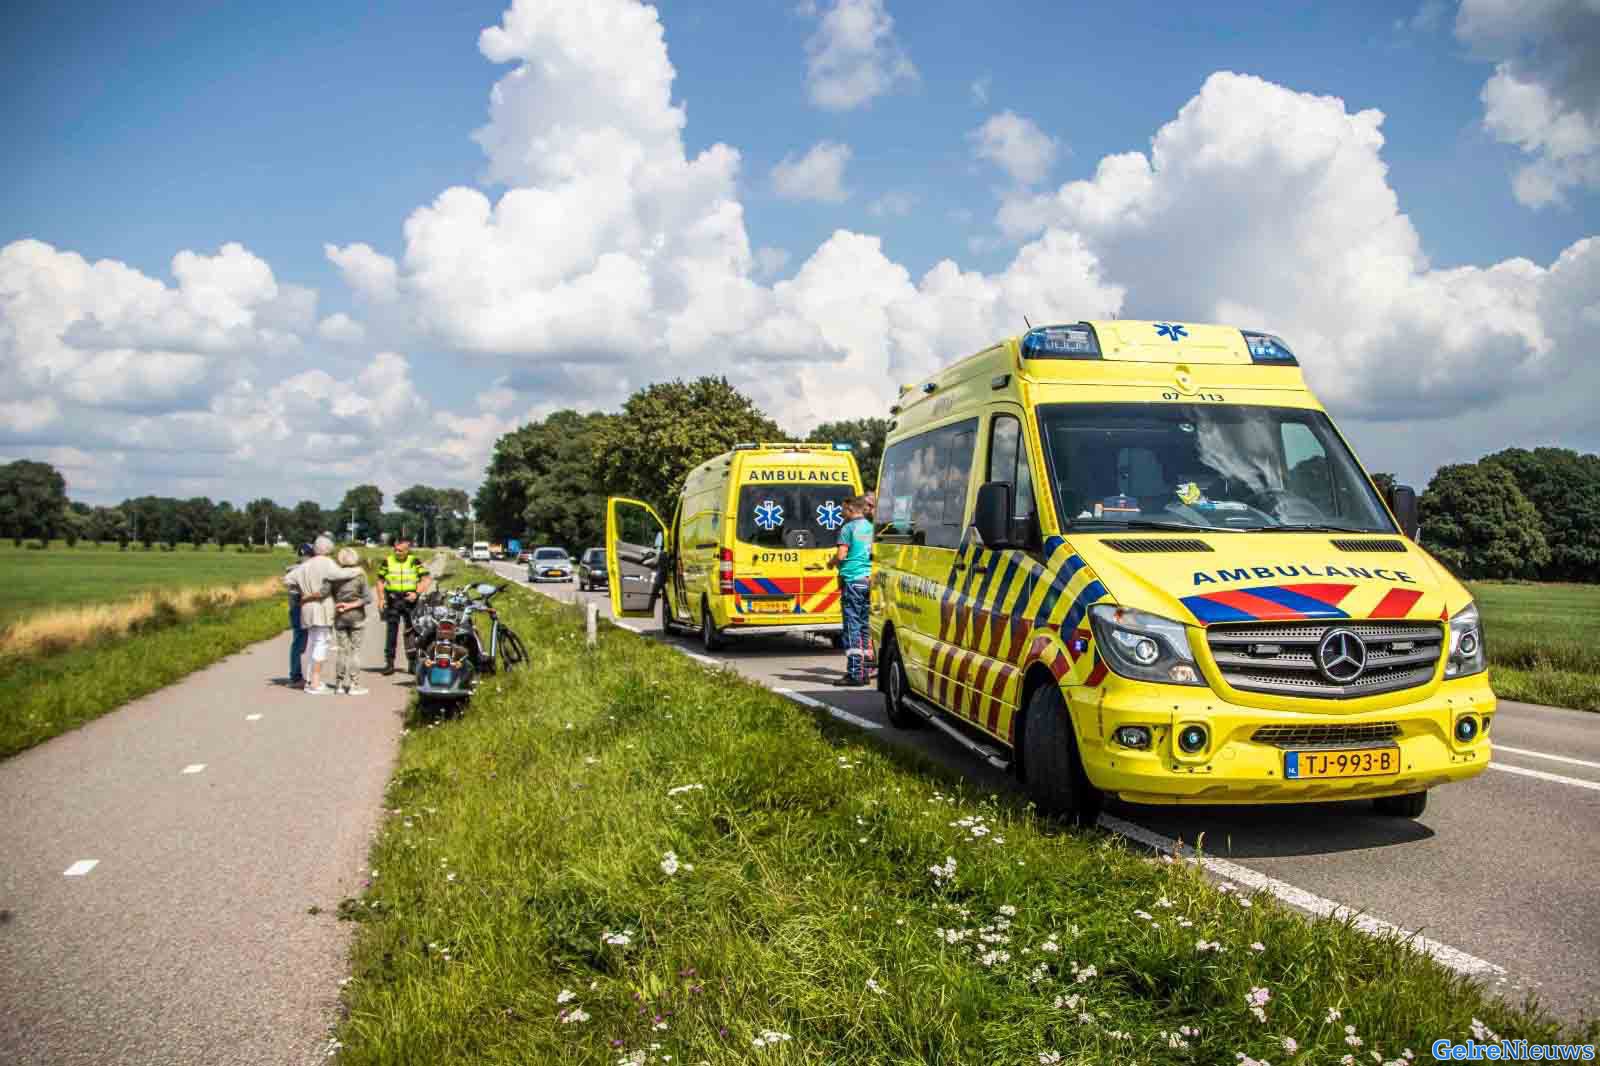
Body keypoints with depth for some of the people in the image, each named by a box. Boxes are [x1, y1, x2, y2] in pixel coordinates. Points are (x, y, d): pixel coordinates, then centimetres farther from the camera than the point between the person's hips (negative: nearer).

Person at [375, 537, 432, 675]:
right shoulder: (388, 562, 5)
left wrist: (417, 593, -18)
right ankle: (389, 663, -1)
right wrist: (381, 599, 0)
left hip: (410, 600, -1)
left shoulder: (415, 562, 0)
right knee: (391, 631, -3)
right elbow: (380, 581, 11)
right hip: (392, 600, 1)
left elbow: (426, 579, -4)